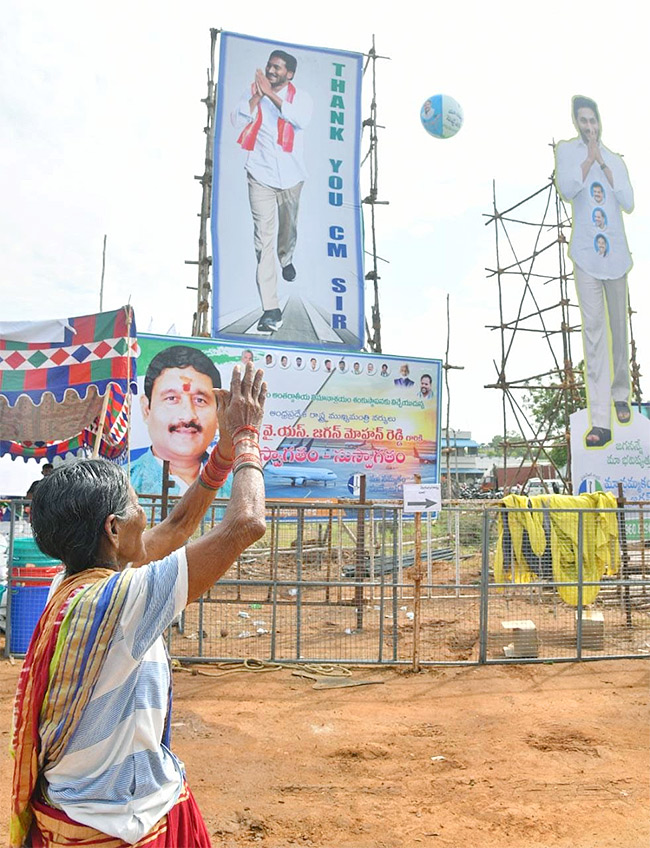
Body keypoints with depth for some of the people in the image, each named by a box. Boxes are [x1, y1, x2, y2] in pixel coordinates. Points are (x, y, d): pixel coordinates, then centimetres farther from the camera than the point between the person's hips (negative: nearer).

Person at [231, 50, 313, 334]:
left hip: (291, 177, 1)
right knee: (263, 238, -11)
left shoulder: (300, 97, 0)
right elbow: (237, 121, -10)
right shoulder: (252, 92, 2)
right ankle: (271, 310, -14)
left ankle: (286, 259, 59)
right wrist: (256, 98, -21)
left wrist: (271, 94, -25)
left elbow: (301, 120, -22)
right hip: (261, 176, -1)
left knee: (288, 227, 20)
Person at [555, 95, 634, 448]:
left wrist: (604, 164, -3)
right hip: (587, 254, -3)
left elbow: (628, 203, 2)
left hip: (616, 253, 4)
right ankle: (600, 421, -15)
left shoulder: (615, 160, 16)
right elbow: (567, 189, -10)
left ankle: (621, 395, 27)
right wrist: (590, 157, -6)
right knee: (593, 330, -12)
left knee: (619, 327, 9)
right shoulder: (566, 150, 8)